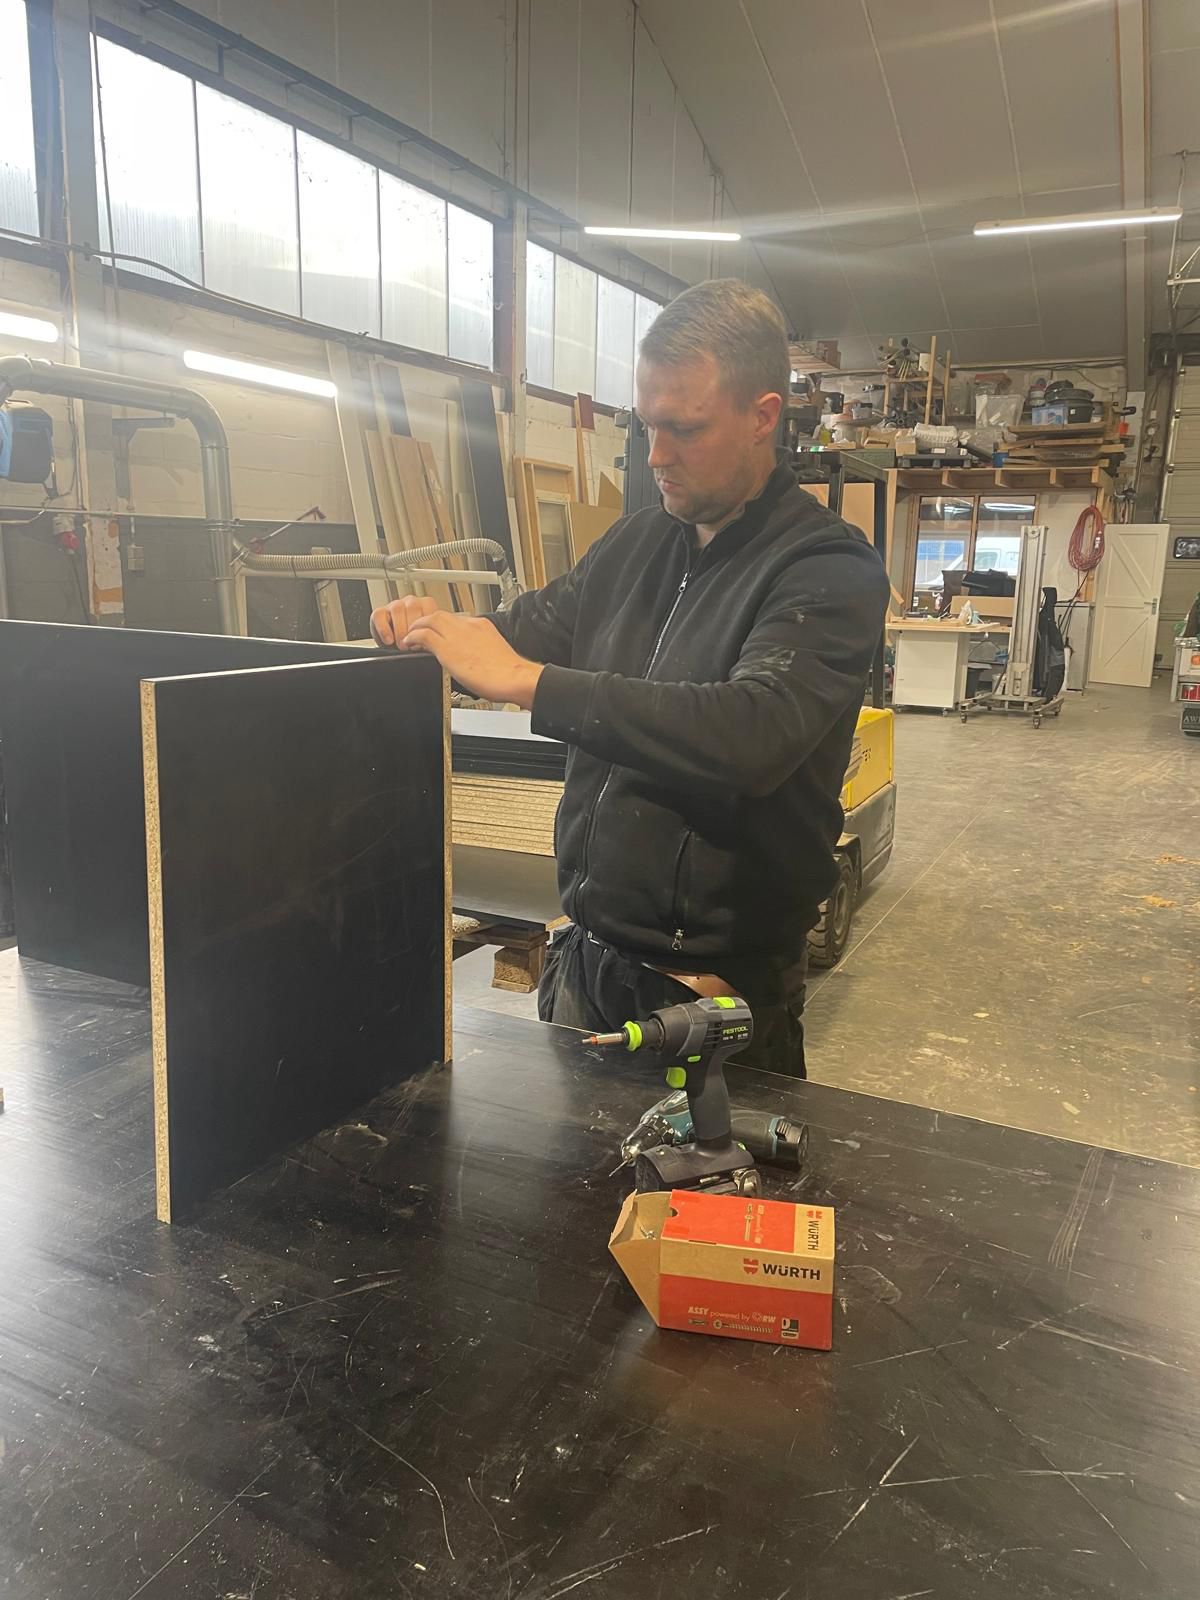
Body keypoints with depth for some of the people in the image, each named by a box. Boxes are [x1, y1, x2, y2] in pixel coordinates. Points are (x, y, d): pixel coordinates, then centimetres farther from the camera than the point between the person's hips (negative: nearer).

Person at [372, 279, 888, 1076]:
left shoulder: (829, 571, -14)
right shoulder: (634, 543, 5)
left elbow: (753, 734, -31)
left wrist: (527, 679, -30)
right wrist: (439, 628, -9)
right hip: (588, 956, 6)